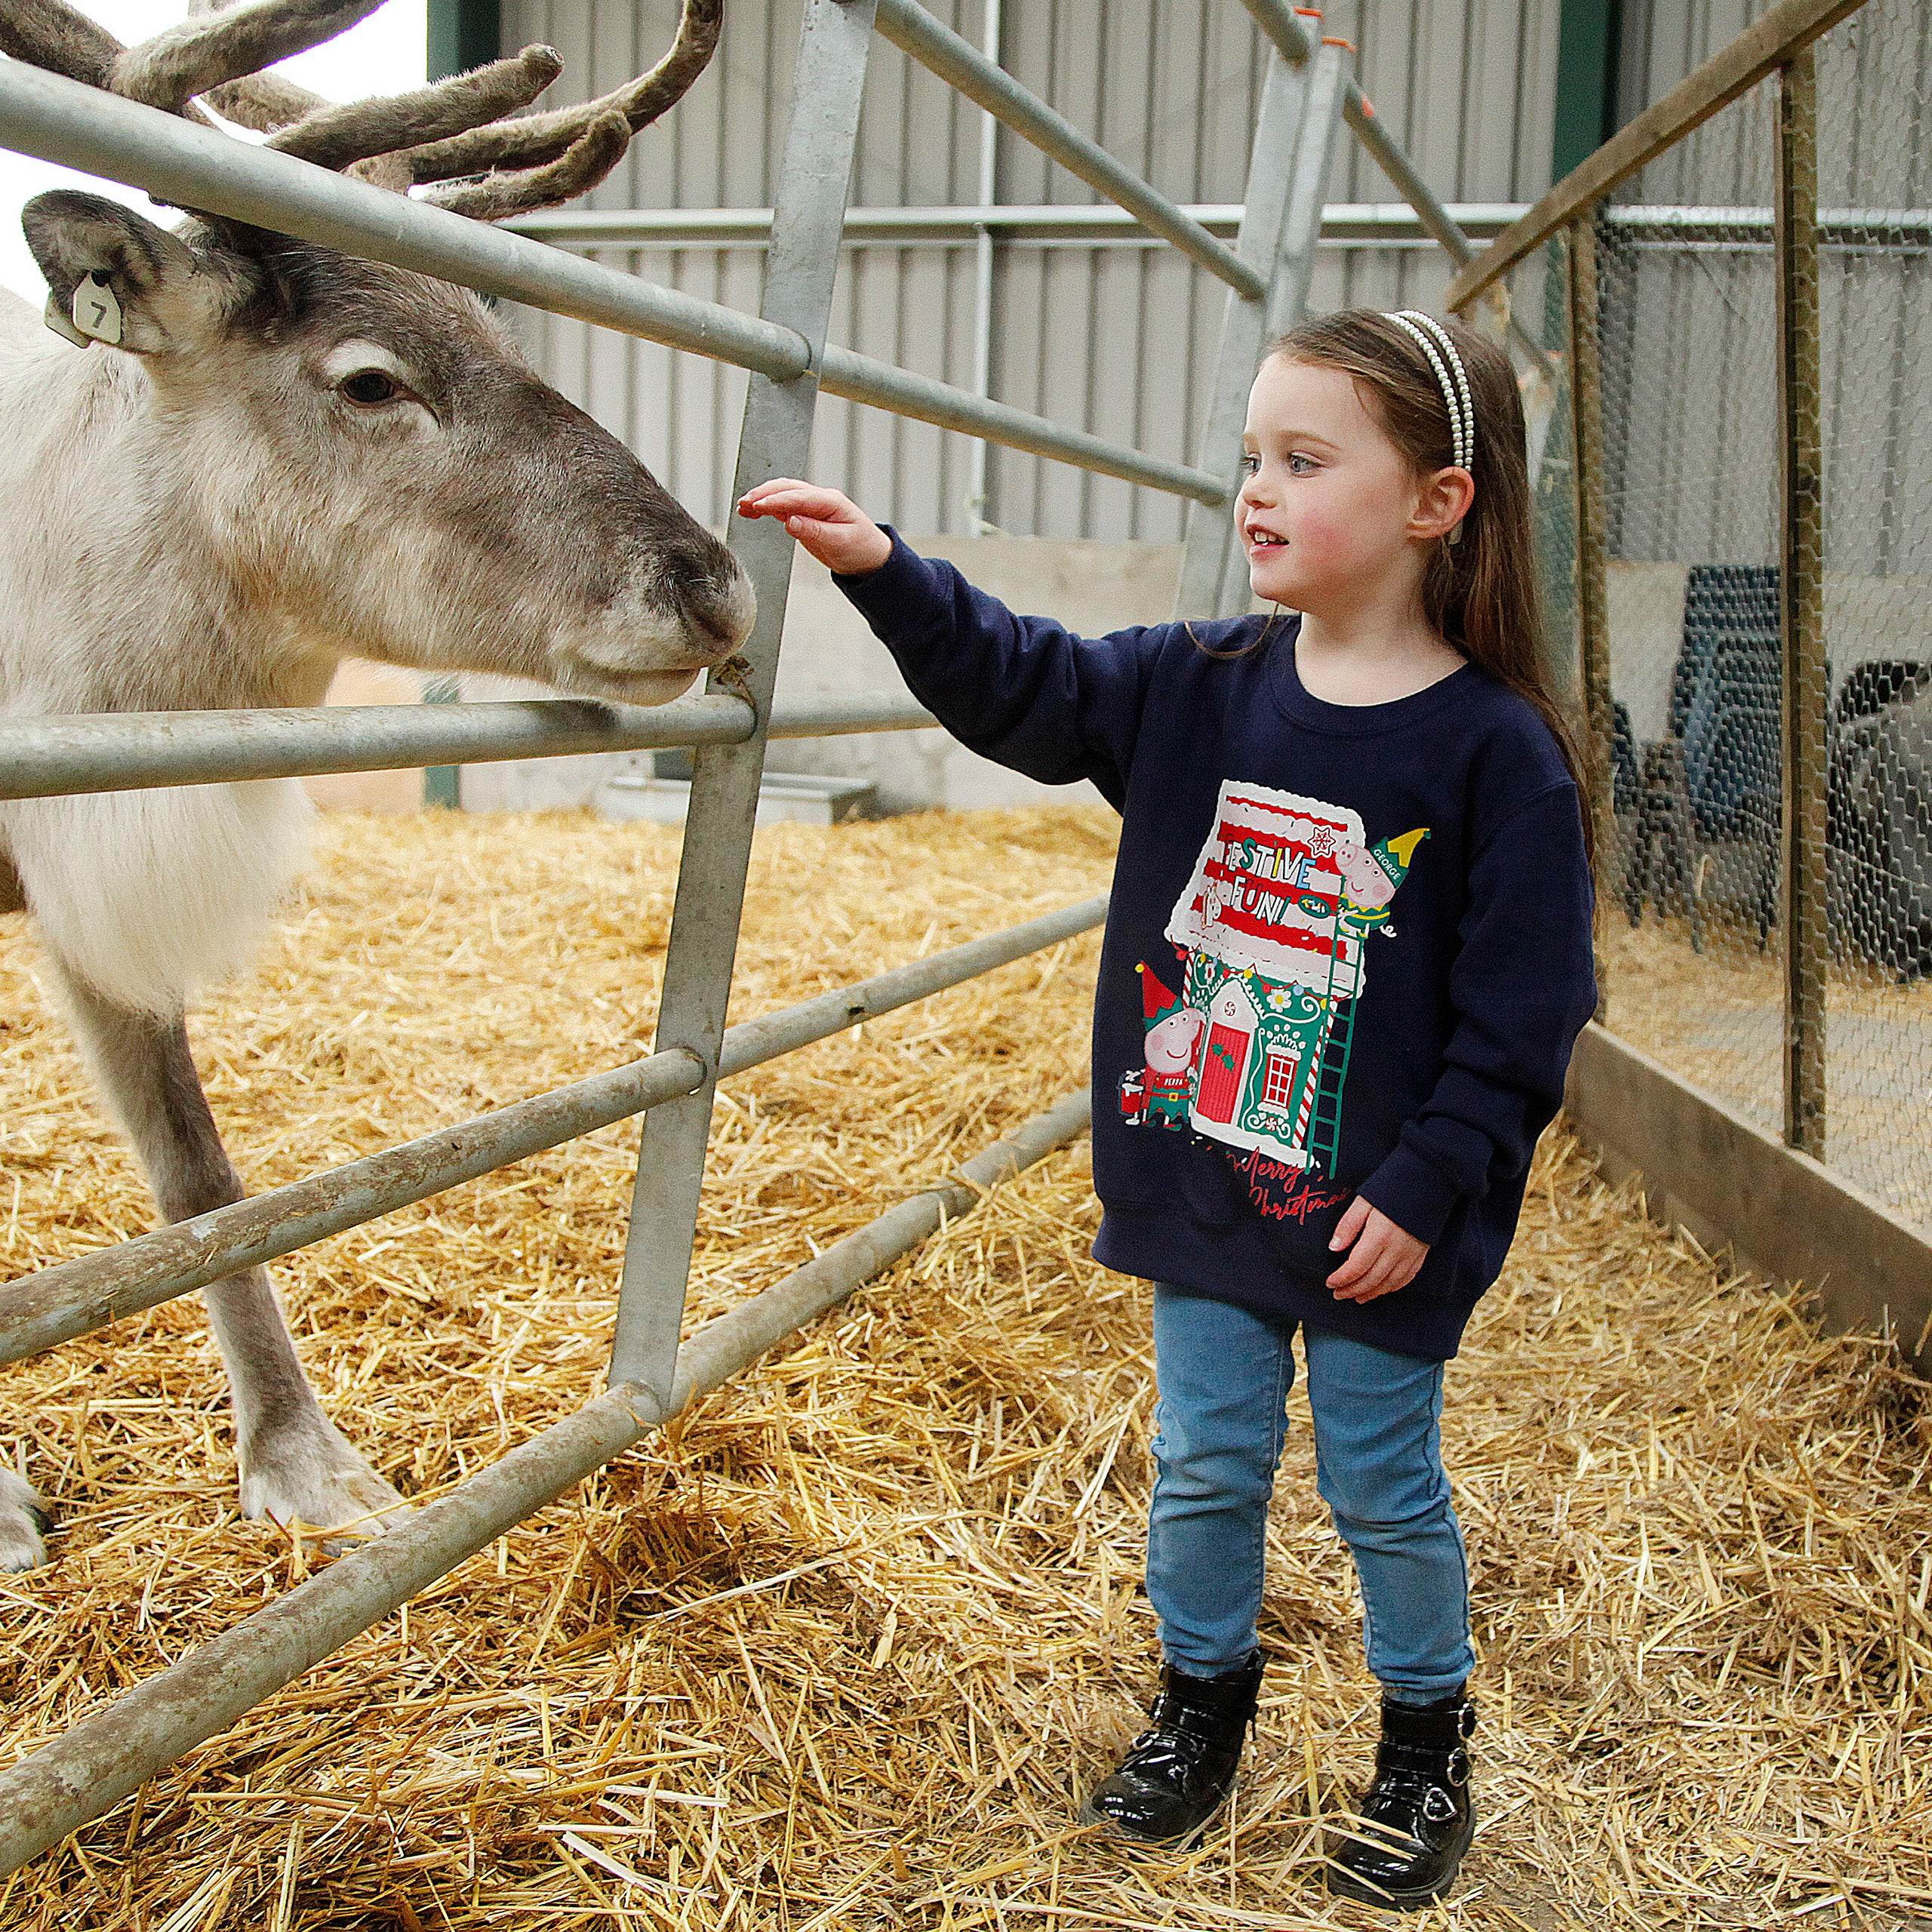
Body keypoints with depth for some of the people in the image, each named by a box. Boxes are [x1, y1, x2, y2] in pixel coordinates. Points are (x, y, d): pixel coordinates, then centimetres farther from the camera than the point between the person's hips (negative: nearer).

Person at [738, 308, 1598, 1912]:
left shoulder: (1495, 751, -15)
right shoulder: (1197, 689, -1)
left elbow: (1524, 1012, -13)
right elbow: (1020, 686, 3)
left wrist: (1428, 1188, -14)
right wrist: (884, 570, -10)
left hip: (1373, 1221, -4)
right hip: (1202, 1184, 4)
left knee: (1383, 1489, 13)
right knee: (1205, 1467, 17)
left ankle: (1428, 1742, 37)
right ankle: (1203, 1702, 40)